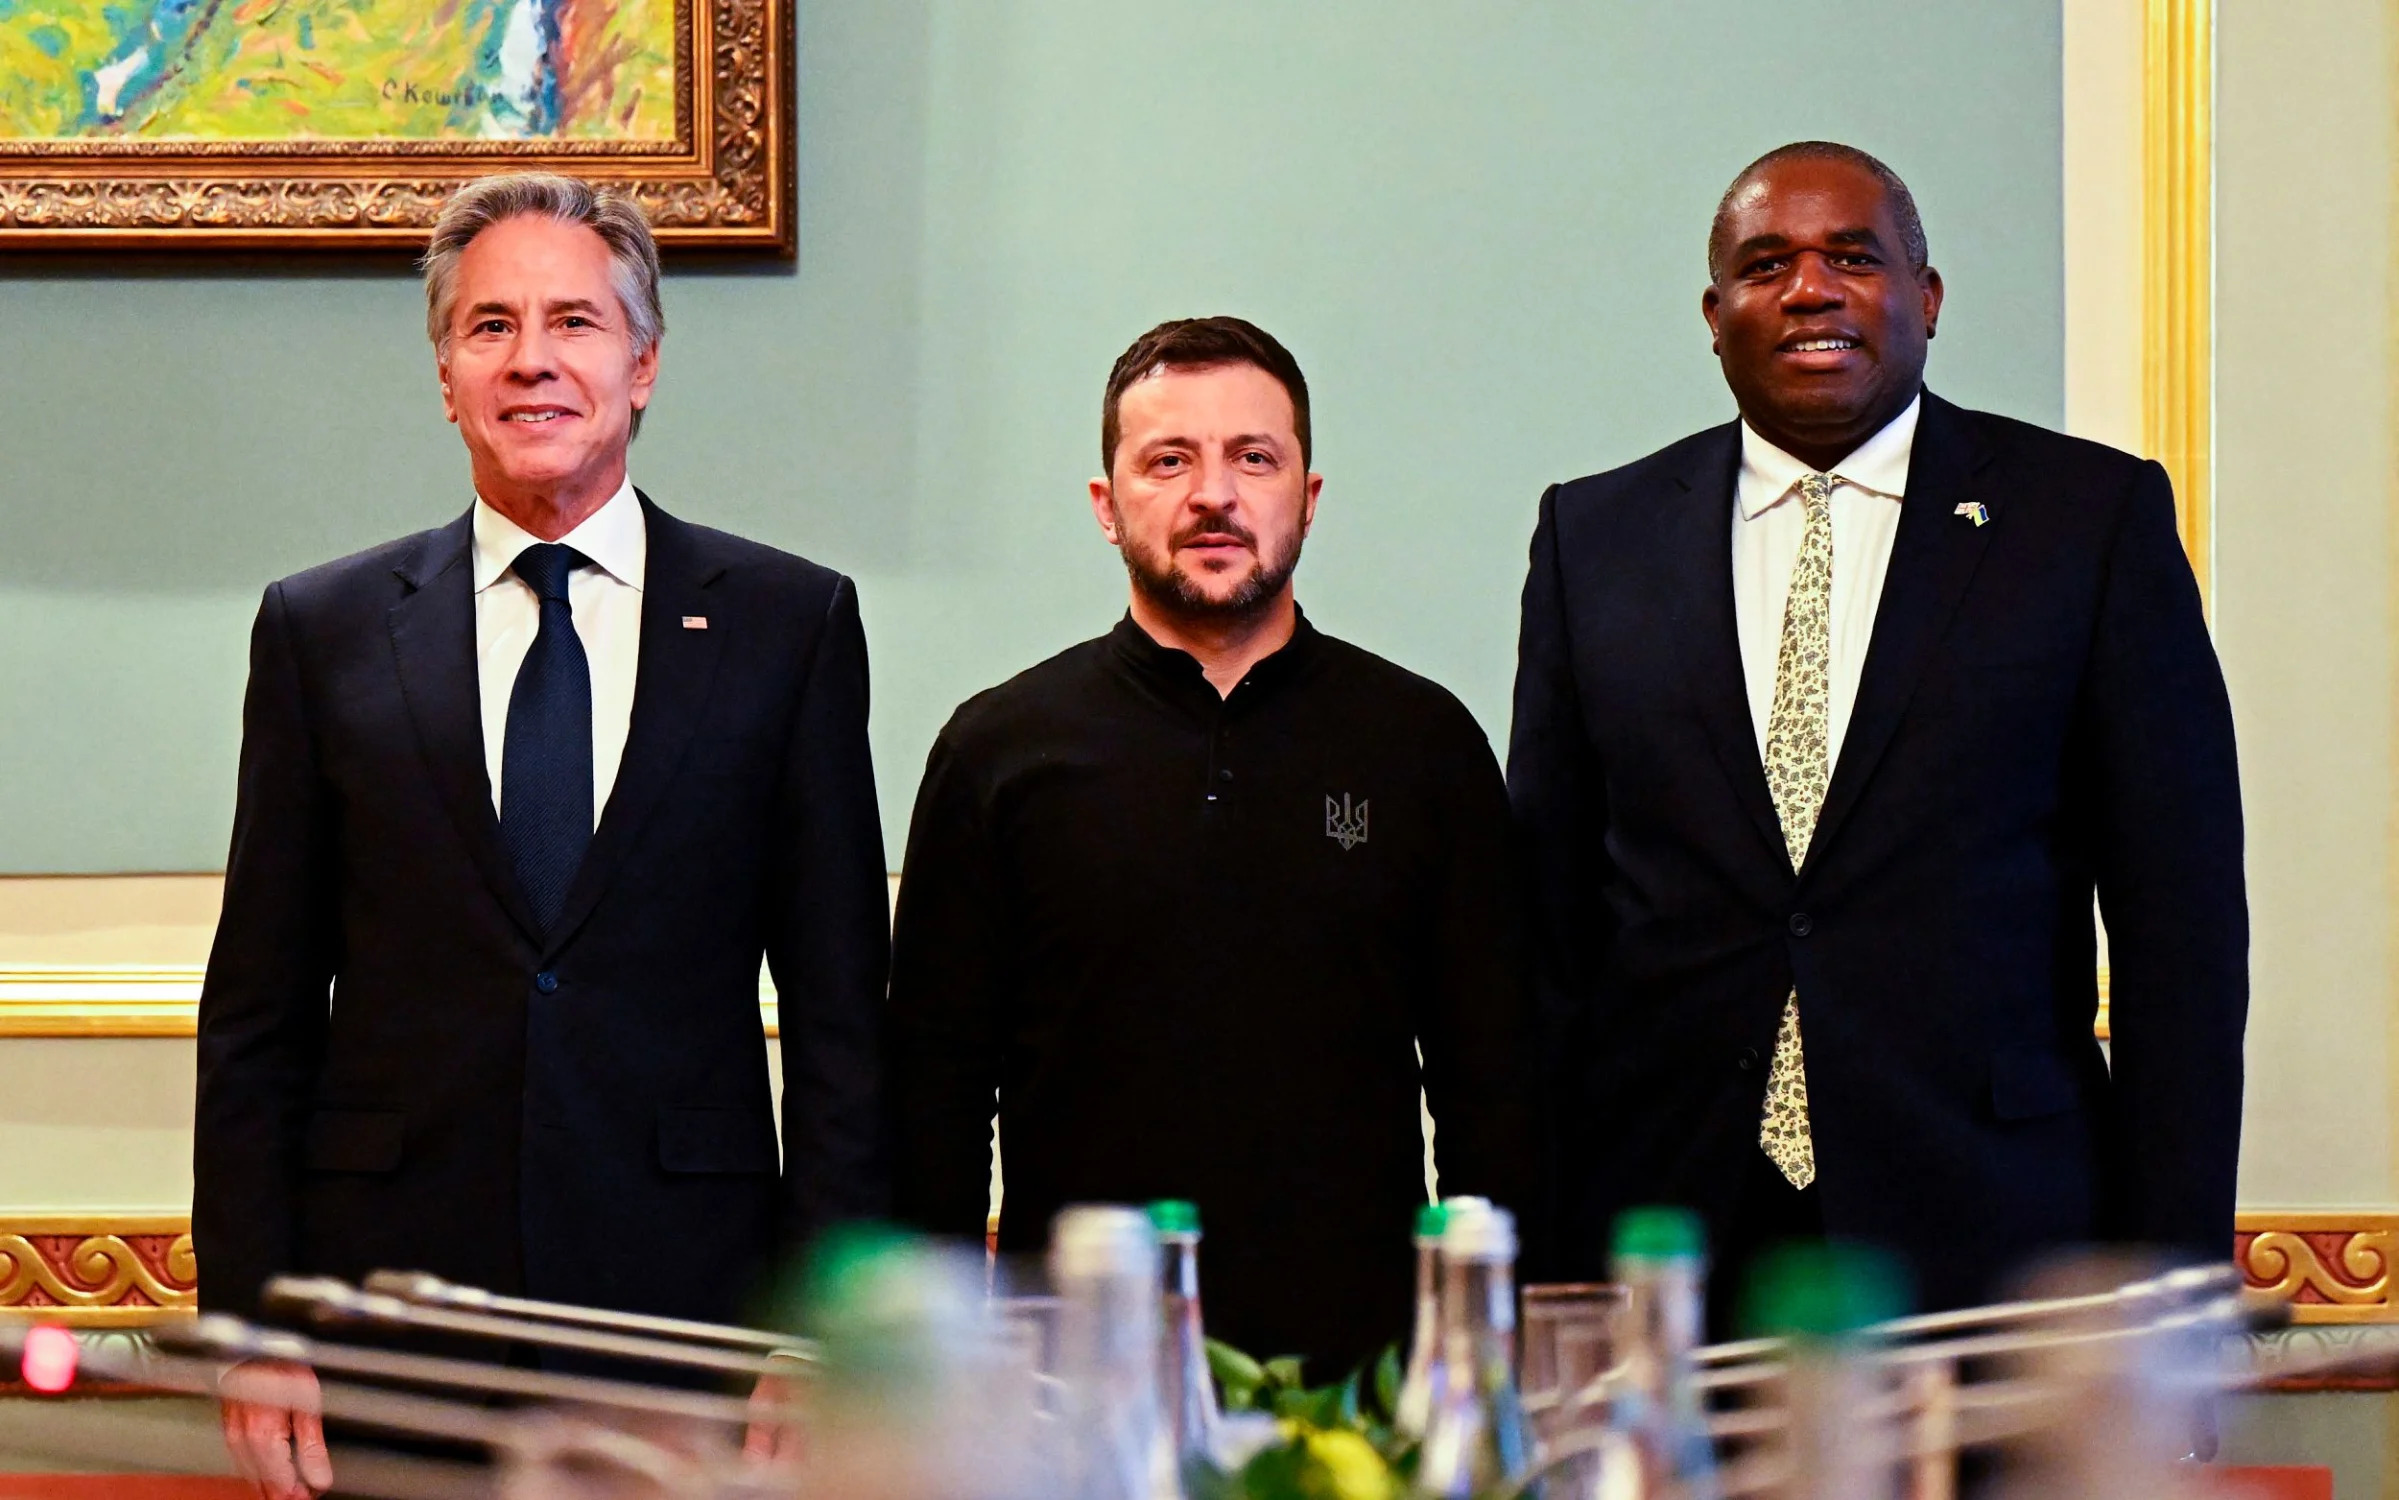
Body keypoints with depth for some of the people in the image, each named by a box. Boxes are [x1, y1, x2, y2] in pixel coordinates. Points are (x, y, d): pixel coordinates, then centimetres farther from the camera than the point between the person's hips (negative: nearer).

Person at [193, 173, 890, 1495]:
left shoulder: (787, 623, 6)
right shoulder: (323, 632, 8)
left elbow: (842, 1012, 4)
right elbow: (258, 1019, 7)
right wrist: (254, 1328, -1)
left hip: (689, 1290, 0)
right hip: (391, 1305, 1)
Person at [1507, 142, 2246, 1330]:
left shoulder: (2094, 515, 5)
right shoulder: (1593, 534, 12)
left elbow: (2181, 921, 3)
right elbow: (1548, 917, 11)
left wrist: (2172, 1272, -3)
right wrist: (1528, 1263, 5)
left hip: (1988, 1244, -1)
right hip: (1662, 1247, 2)